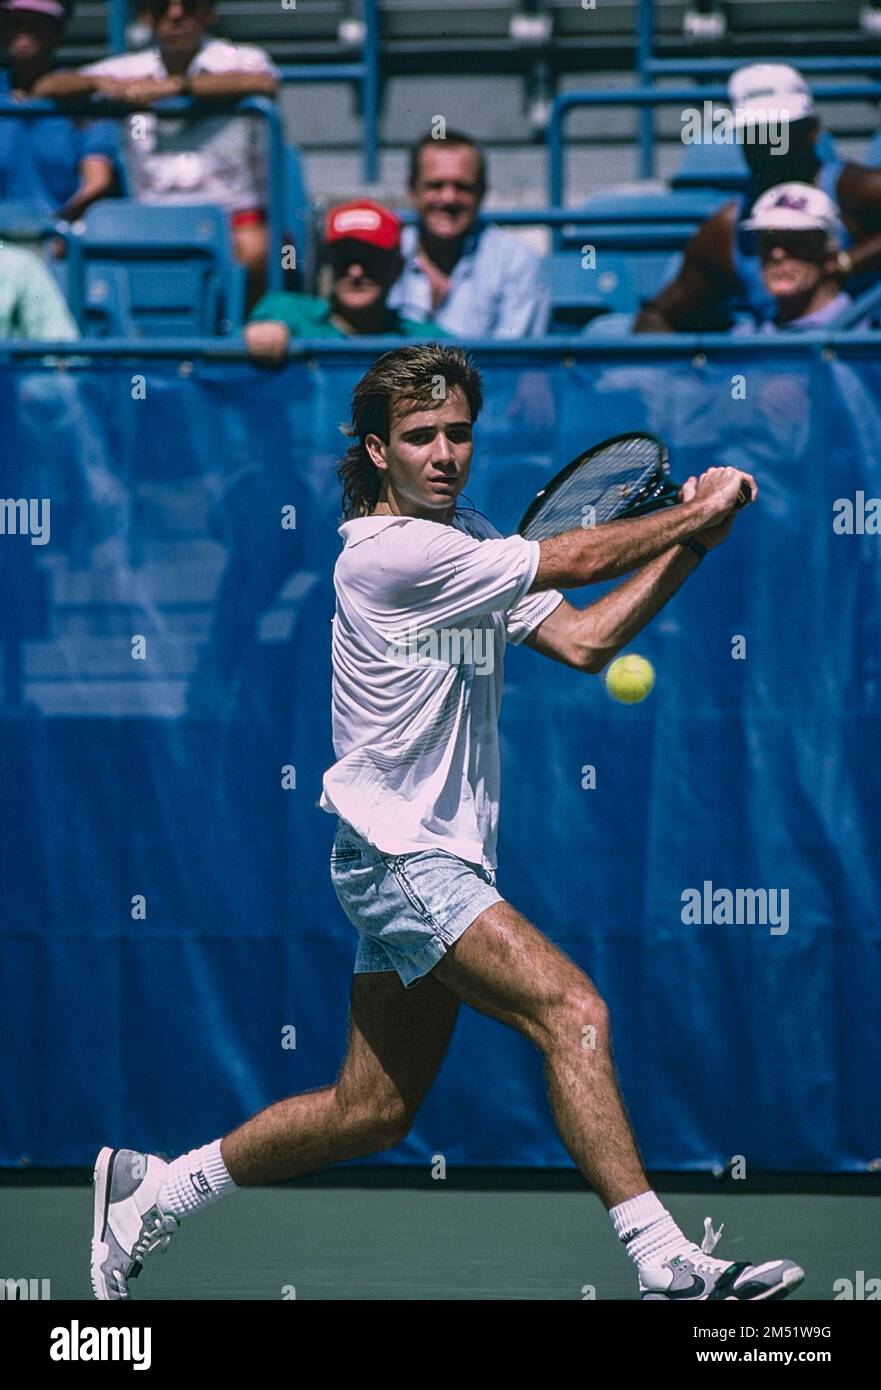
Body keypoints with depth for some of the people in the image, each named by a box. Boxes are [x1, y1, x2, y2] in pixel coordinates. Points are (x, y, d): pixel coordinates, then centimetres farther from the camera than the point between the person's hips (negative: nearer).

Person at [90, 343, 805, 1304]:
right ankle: (665, 1265, -25)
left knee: (373, 1111, 12)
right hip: (397, 852, -10)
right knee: (572, 1012, -22)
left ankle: (154, 1190, 26)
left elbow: (581, 638, 5)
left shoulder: (470, 541, 14)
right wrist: (697, 512, -5)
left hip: (446, 856, 10)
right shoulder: (388, 552, -15)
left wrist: (685, 548, -4)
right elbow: (570, 564, -15)